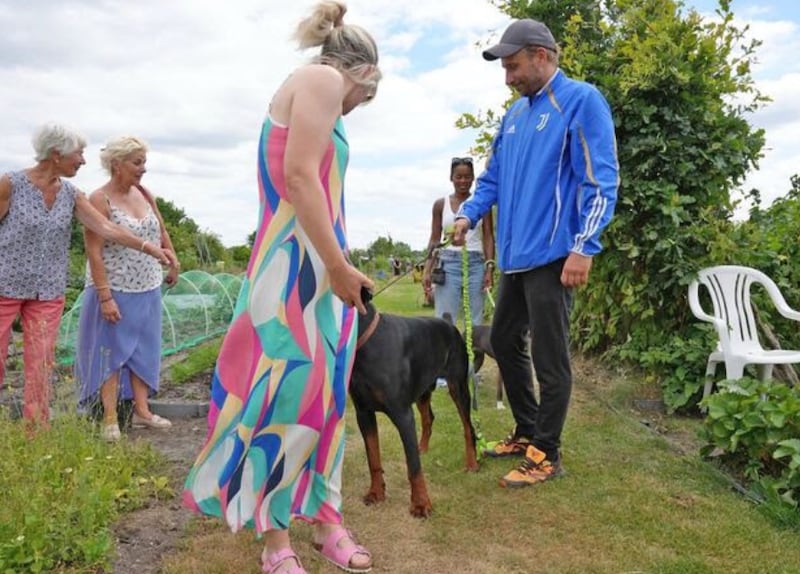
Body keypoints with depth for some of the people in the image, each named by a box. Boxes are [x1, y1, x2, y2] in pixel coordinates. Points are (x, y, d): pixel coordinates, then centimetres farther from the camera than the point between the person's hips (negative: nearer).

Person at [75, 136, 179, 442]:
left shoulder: (144, 193, 6)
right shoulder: (100, 200, -13)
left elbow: (162, 232, 20)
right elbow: (94, 251, -17)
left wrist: (173, 264, 17)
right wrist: (105, 297, -21)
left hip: (148, 290, 6)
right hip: (115, 292, -6)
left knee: (143, 351, 12)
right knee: (112, 353, 3)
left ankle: (142, 410, 22)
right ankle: (110, 418, 12)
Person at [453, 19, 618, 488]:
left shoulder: (581, 101, -8)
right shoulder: (514, 115, 15)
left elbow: (601, 180, -14)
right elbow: (494, 178, 21)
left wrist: (583, 247, -20)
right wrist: (469, 214, 4)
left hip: (552, 255, -9)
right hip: (515, 255, 9)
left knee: (550, 358, -1)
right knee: (505, 342, 16)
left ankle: (546, 455, 12)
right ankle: (528, 432, 31)